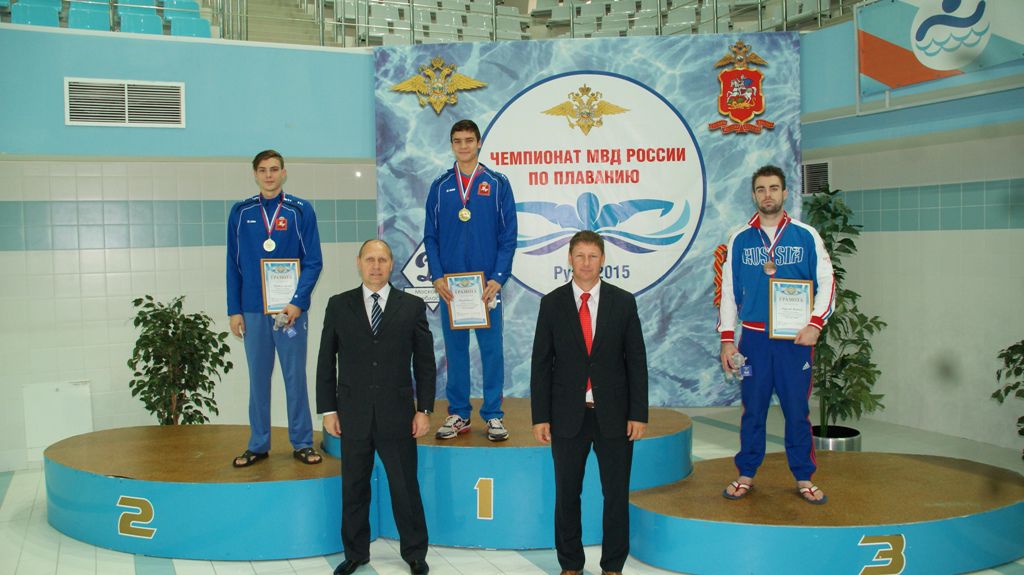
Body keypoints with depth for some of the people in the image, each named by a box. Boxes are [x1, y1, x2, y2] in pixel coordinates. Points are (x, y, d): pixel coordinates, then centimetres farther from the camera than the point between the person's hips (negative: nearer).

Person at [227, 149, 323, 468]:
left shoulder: (300, 210, 0)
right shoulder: (241, 212, 6)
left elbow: (313, 262, -3)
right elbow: (233, 265, 8)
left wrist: (298, 302, -14)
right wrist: (234, 310, 2)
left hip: (290, 308, -2)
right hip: (253, 310, 2)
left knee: (295, 375, 4)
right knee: (258, 377, 9)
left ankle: (302, 443, 14)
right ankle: (258, 444, 19)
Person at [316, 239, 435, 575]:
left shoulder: (412, 306, 2)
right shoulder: (338, 306, 5)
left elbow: (425, 362, 4)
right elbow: (326, 361, 6)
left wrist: (424, 409, -1)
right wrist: (328, 409, 2)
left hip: (397, 414, -1)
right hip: (352, 415, 1)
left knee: (405, 487, 6)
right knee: (353, 488, 11)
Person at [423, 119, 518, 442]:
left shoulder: (497, 184, 2)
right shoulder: (440, 187, 8)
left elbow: (508, 236, -1)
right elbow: (430, 236, 7)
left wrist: (498, 278, -10)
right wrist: (437, 276, -5)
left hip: (487, 282, -2)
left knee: (491, 348, 1)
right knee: (455, 348, 7)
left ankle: (494, 415, 11)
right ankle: (458, 414, 16)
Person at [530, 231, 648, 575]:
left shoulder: (623, 302, 2)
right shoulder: (552, 303, 2)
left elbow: (636, 360, 2)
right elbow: (541, 363, 2)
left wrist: (639, 414, -4)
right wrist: (540, 416, -3)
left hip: (614, 414, 0)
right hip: (568, 415, 0)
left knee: (617, 495, 7)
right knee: (567, 495, 9)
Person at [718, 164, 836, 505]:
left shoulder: (806, 236, 3)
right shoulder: (740, 240, 5)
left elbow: (826, 283, 4)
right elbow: (728, 292, 7)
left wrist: (815, 325, -9)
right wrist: (726, 339, 2)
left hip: (795, 338, -1)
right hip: (753, 338, 1)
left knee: (797, 410, 4)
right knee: (752, 409, 6)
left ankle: (804, 479, 16)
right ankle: (746, 475, 18)